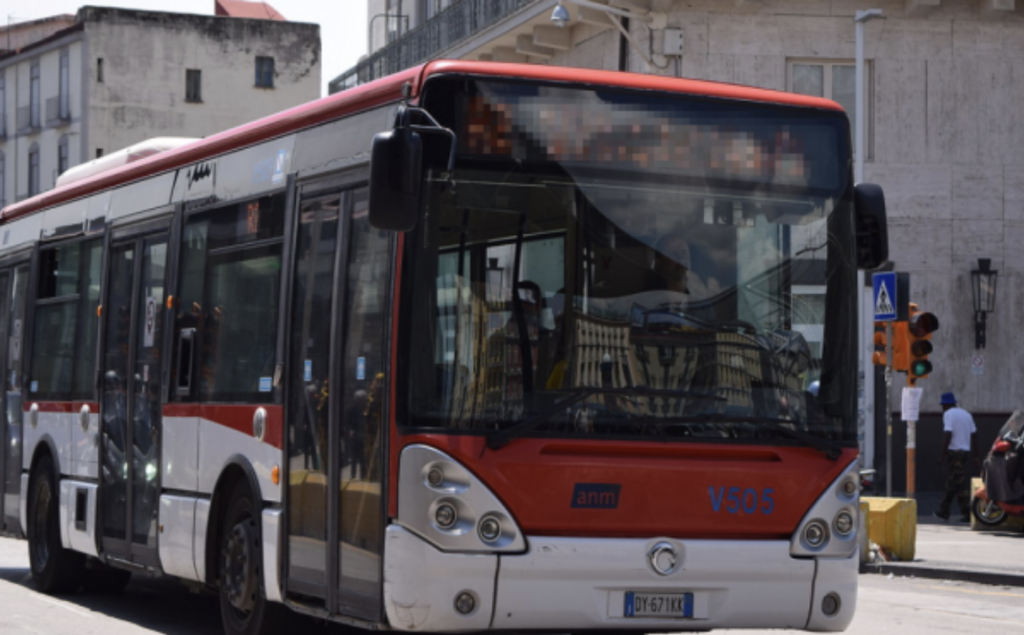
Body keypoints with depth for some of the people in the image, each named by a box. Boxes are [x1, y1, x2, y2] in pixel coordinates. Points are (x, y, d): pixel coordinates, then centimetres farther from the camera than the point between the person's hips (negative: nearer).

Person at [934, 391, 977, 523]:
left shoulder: (948, 414, -7)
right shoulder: (966, 414, 17)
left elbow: (948, 435, -18)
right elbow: (973, 435, 15)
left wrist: (942, 454, -17)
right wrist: (974, 455, 16)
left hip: (954, 451, -8)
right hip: (965, 451, 8)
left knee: (957, 484, -6)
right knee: (952, 482, 13)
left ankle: (967, 513, -11)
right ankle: (944, 512, 18)